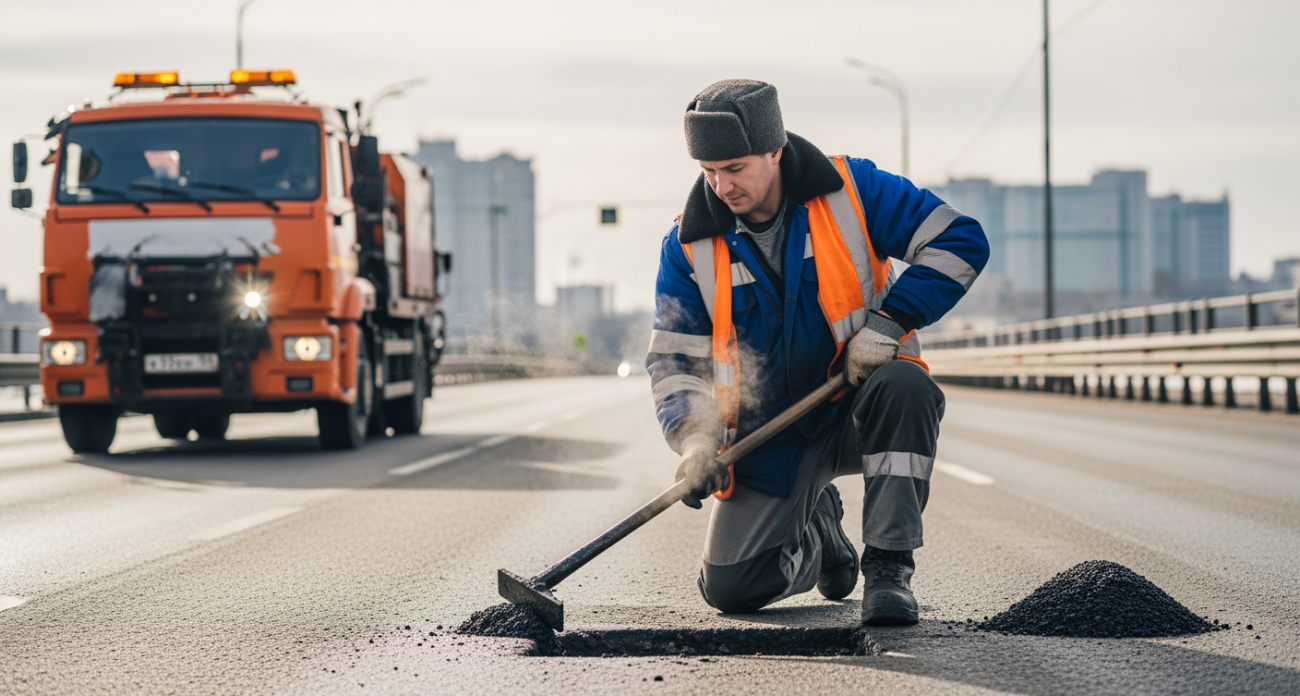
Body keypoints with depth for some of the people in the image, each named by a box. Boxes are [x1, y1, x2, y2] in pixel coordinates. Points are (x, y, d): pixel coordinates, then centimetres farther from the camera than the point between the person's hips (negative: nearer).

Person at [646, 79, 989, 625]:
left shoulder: (850, 191, -11)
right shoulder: (691, 246, -6)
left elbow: (960, 241, -10)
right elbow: (674, 359, -2)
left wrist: (890, 321, -20)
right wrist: (695, 437, -21)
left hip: (859, 408, -2)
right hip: (771, 440, 2)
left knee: (904, 387, -38)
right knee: (731, 588, -10)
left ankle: (889, 568, -25)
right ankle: (814, 531, 26)